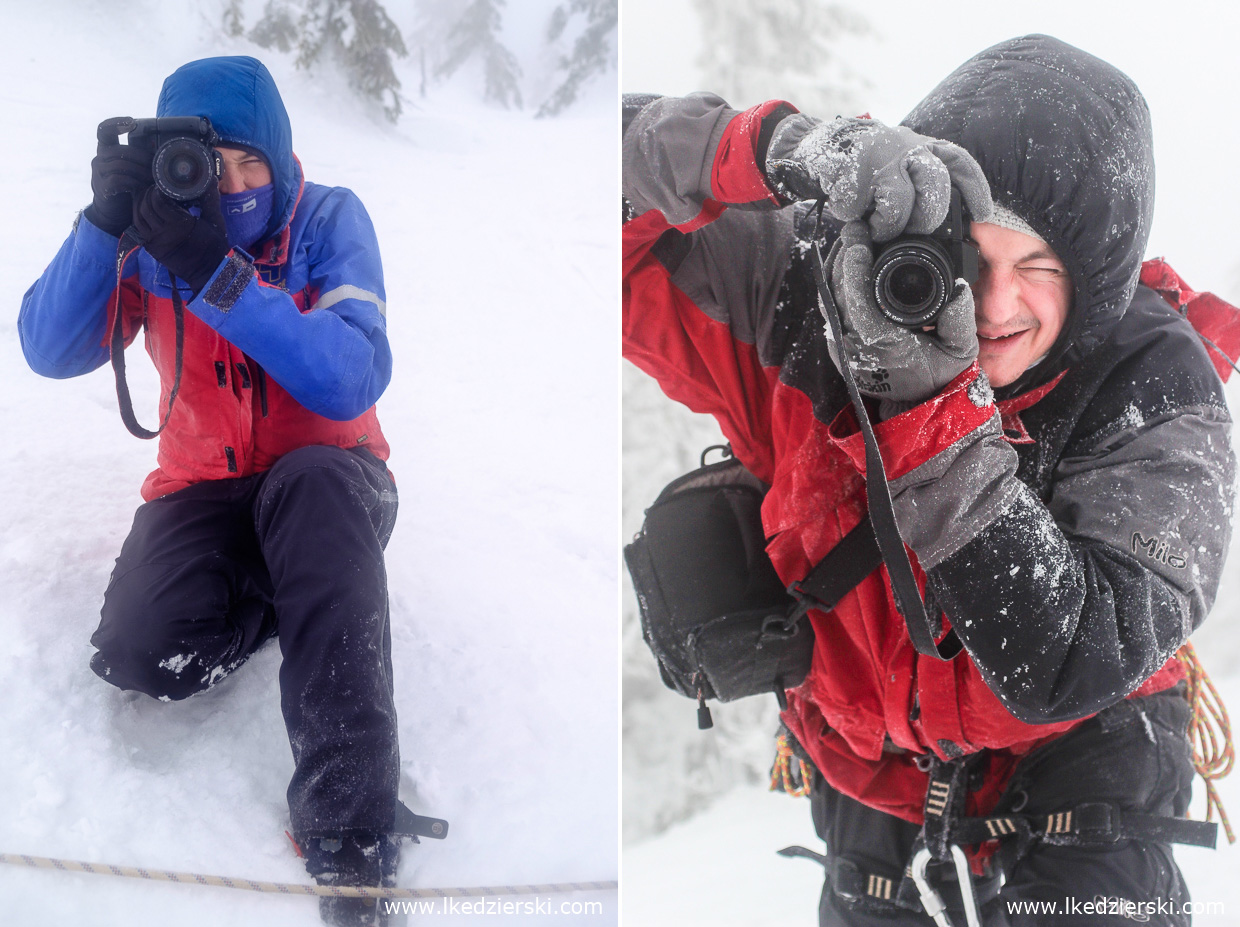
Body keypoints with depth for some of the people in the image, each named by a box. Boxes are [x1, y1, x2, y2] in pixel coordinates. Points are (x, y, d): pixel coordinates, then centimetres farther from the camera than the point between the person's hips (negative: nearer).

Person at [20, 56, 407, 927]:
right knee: (140, 649, -28)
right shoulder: (155, 233, -4)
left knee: (317, 480, -39)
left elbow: (354, 381, -26)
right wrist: (107, 218, -27)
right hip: (207, 486, 2)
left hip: (324, 477, -1)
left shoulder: (329, 220, -11)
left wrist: (218, 274, -34)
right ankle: (285, 597, 6)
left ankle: (352, 830, -38)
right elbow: (50, 352, -14)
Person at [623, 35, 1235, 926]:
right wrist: (784, 151, -44)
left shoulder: (1157, 394, -27)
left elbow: (1068, 667, -37)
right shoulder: (821, 293, -22)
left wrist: (932, 404, -44)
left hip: (1068, 754, -2)